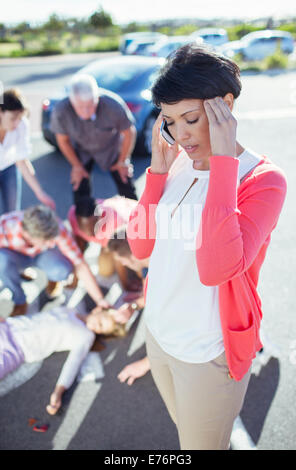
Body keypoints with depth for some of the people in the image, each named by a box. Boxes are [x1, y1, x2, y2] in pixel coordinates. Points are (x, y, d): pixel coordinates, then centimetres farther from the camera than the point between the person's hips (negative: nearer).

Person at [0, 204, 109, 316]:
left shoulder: (56, 228, -33)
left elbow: (80, 265, -26)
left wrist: (100, 300, -28)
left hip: (44, 253, 1)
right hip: (14, 255, 0)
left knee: (63, 269, -33)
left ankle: (53, 279, 5)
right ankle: (20, 302, -8)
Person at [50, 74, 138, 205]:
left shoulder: (113, 106, -39)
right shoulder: (60, 112, -34)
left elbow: (129, 133, -17)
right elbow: (63, 141, -11)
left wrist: (123, 161, -4)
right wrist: (76, 166, -1)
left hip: (111, 147, 0)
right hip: (81, 150, 1)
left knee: (127, 189, 2)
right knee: (80, 191, -2)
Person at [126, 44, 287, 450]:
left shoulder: (263, 179, -22)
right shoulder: (179, 163, -3)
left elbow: (216, 268, -37)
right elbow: (140, 247, -3)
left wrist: (224, 161, -33)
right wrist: (157, 169, -12)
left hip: (207, 353, -6)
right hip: (159, 331, 6)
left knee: (203, 443, 18)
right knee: (185, 431, 30)